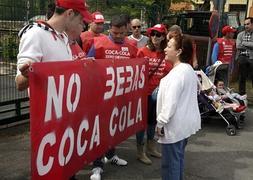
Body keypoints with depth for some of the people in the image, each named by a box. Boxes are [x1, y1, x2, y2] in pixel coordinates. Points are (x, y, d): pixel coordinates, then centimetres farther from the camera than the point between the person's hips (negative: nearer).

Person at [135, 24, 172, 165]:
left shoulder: (165, 54, 0)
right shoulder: (143, 51, -10)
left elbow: (169, 73, 5)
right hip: (144, 91, -5)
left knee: (153, 120, 19)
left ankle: (151, 147, 37)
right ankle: (140, 151, 19)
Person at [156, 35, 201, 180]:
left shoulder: (178, 72, -20)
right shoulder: (189, 70, 10)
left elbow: (170, 101, -24)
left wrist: (161, 122, -17)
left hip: (175, 124, -10)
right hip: (186, 121, 10)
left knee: (170, 161, 2)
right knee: (178, 157, 21)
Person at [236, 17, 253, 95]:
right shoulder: (240, 34, 9)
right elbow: (238, 46, -4)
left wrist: (244, 43, -9)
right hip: (242, 57, 2)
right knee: (242, 77, 9)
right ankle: (242, 94, 20)